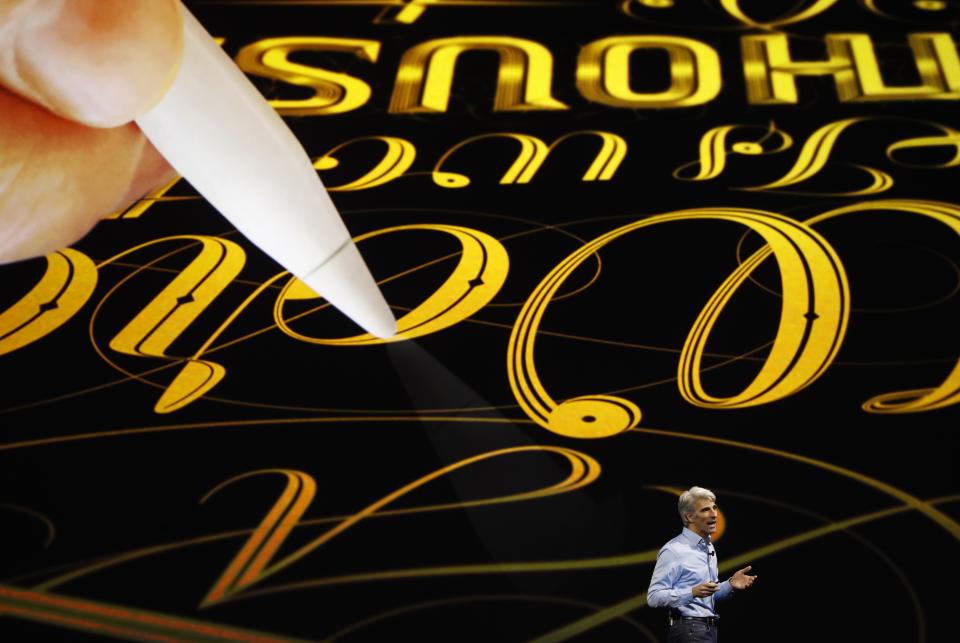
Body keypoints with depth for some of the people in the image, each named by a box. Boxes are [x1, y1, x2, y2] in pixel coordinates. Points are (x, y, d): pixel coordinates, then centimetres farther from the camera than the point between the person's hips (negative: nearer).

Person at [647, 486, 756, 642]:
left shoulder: (709, 548, 15)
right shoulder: (673, 550, -13)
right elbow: (654, 597, -19)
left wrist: (730, 584, 6)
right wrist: (693, 592, -29)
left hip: (710, 629, 9)